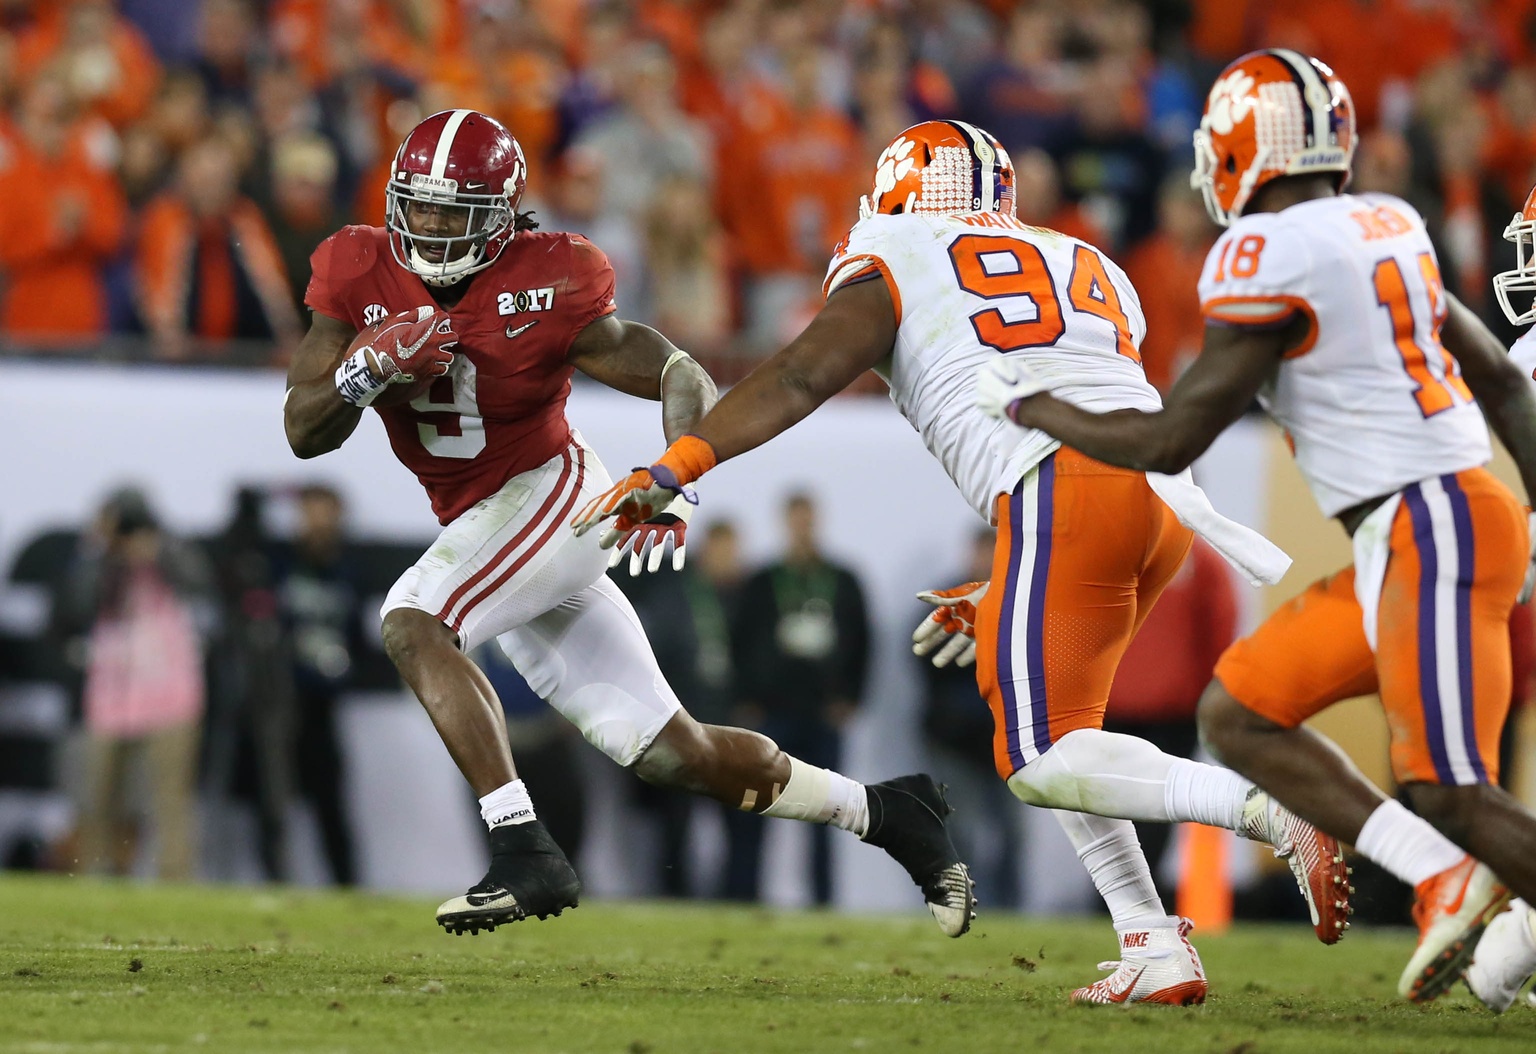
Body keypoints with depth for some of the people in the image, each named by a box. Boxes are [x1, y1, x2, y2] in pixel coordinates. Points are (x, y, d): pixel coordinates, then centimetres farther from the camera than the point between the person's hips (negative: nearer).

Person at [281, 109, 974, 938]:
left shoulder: (544, 291, -16)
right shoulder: (361, 277, -3)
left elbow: (683, 379, -16)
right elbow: (304, 430, -3)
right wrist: (368, 367, -24)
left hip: (552, 496, -6)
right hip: (478, 527, 6)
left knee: (412, 623, -28)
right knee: (669, 752, 6)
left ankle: (524, 853, -30)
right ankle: (884, 813, 22)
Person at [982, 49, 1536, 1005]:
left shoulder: (1271, 255, -13)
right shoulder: (1385, 227, 14)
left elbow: (1170, 442, -10)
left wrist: (1032, 406, 4)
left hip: (1431, 530, -9)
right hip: (1412, 538, 9)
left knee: (1453, 797, -9)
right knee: (1240, 712, 11)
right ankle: (1441, 879, 0)